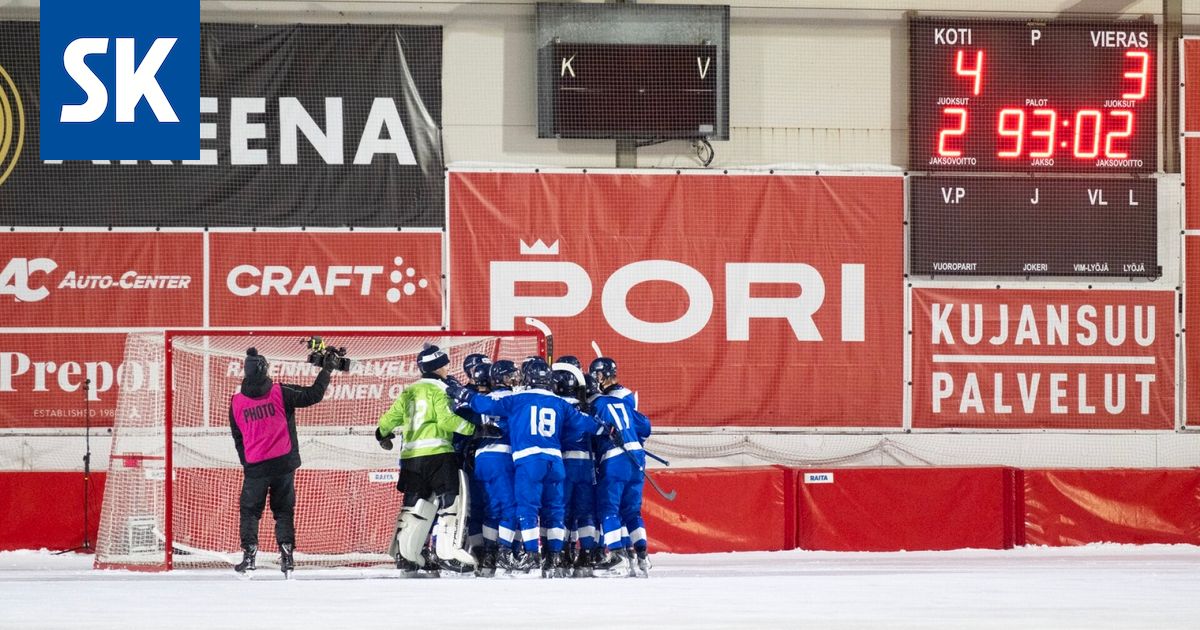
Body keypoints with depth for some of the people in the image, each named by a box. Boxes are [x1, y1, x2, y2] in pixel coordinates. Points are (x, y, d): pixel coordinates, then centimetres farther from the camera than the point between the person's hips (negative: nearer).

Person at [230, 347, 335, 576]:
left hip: (254, 468, 0)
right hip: (283, 463, 0)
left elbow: (237, 439, 9)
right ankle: (286, 553, 1)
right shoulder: (280, 393, -9)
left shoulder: (236, 402, -1)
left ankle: (249, 553, 4)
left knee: (250, 510, 12)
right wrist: (327, 369, 3)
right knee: (284, 510, 10)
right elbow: (312, 395, -8)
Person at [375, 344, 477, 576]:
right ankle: (449, 552, -13)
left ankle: (404, 554, 10)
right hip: (437, 453, -7)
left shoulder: (409, 392, 17)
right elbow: (447, 420, -16)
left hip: (410, 456, 7)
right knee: (451, 500, -5)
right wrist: (474, 428, -10)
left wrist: (382, 434, 44)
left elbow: (392, 416, 25)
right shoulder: (438, 389, -4)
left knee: (415, 505, 13)